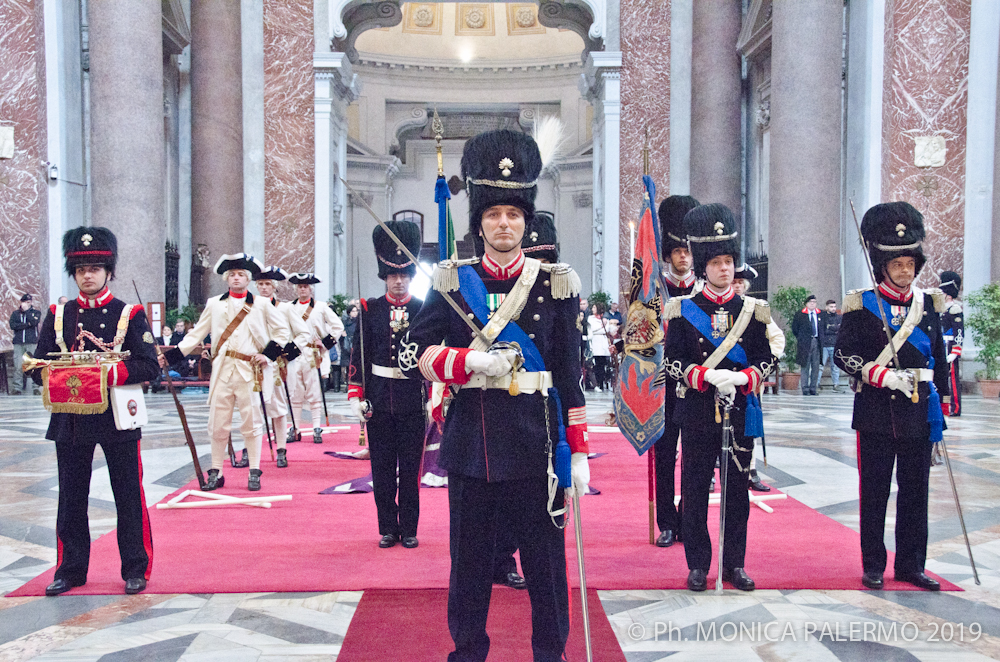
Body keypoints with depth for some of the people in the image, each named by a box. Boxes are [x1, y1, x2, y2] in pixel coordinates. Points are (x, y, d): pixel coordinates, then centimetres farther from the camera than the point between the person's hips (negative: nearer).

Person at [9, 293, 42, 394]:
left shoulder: (36, 312, 12)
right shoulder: (15, 313, 16)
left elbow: (34, 322, -8)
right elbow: (12, 325, 0)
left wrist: (26, 310, -3)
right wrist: (27, 324, -6)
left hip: (32, 342, -1)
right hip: (18, 343, 1)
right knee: (18, 367, -4)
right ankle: (16, 388, -1)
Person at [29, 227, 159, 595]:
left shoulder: (130, 315, -1)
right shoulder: (58, 315, 9)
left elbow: (148, 366, -9)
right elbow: (39, 365, 9)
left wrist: (108, 374, -24)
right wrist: (59, 378, -13)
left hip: (118, 417, -3)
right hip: (71, 418, 3)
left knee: (129, 497, 3)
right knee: (71, 498, 10)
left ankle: (136, 569, 14)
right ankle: (71, 569, 23)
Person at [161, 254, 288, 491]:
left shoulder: (262, 304, 7)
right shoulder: (214, 304, 12)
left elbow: (281, 333, 11)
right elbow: (196, 335, 12)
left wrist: (268, 354, -3)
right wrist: (170, 356, 4)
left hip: (250, 371, -2)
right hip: (221, 370, 2)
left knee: (251, 420, 2)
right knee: (218, 422, 3)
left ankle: (254, 472, 11)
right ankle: (216, 472, 14)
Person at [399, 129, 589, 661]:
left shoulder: (554, 284, 2)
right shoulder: (452, 283, 5)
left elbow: (569, 376, 2)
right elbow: (412, 353, -1)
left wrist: (578, 452, -1)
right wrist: (470, 362, -17)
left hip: (536, 438, -1)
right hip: (471, 441, 1)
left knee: (544, 556, 7)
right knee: (469, 556, 11)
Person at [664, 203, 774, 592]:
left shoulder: (752, 311, 6)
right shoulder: (683, 310, 0)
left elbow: (766, 359, 5)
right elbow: (672, 362, -4)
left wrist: (741, 377, -15)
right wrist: (708, 375, -19)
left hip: (740, 411, 2)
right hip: (696, 412, -2)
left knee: (737, 489, 8)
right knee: (695, 489, 4)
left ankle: (734, 564, 20)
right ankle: (698, 565, 15)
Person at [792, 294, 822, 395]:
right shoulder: (800, 315, 3)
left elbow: (822, 329, 18)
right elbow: (794, 329, 8)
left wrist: (821, 340, 10)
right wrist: (800, 339, 4)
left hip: (816, 342, 3)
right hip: (805, 343, -3)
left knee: (816, 367, 3)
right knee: (805, 367, -2)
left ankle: (813, 388, 9)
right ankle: (805, 389, 2)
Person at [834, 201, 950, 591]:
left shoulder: (929, 304, 9)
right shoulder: (862, 306, -3)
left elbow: (939, 360, 14)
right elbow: (844, 355, -8)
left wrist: (943, 405, 12)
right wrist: (885, 377, -18)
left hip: (918, 413, 4)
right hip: (876, 414, -4)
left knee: (915, 493, 9)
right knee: (874, 493, 4)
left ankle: (910, 565, 21)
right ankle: (873, 566, 15)